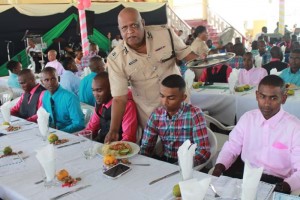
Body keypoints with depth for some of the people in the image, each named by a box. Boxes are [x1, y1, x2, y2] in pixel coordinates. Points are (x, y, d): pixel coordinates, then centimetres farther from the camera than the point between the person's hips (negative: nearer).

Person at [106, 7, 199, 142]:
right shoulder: (115, 59, -16)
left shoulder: (165, 34, -13)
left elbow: (188, 56, -1)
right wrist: (113, 130, -22)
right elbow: (119, 98, -15)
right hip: (150, 115, -1)